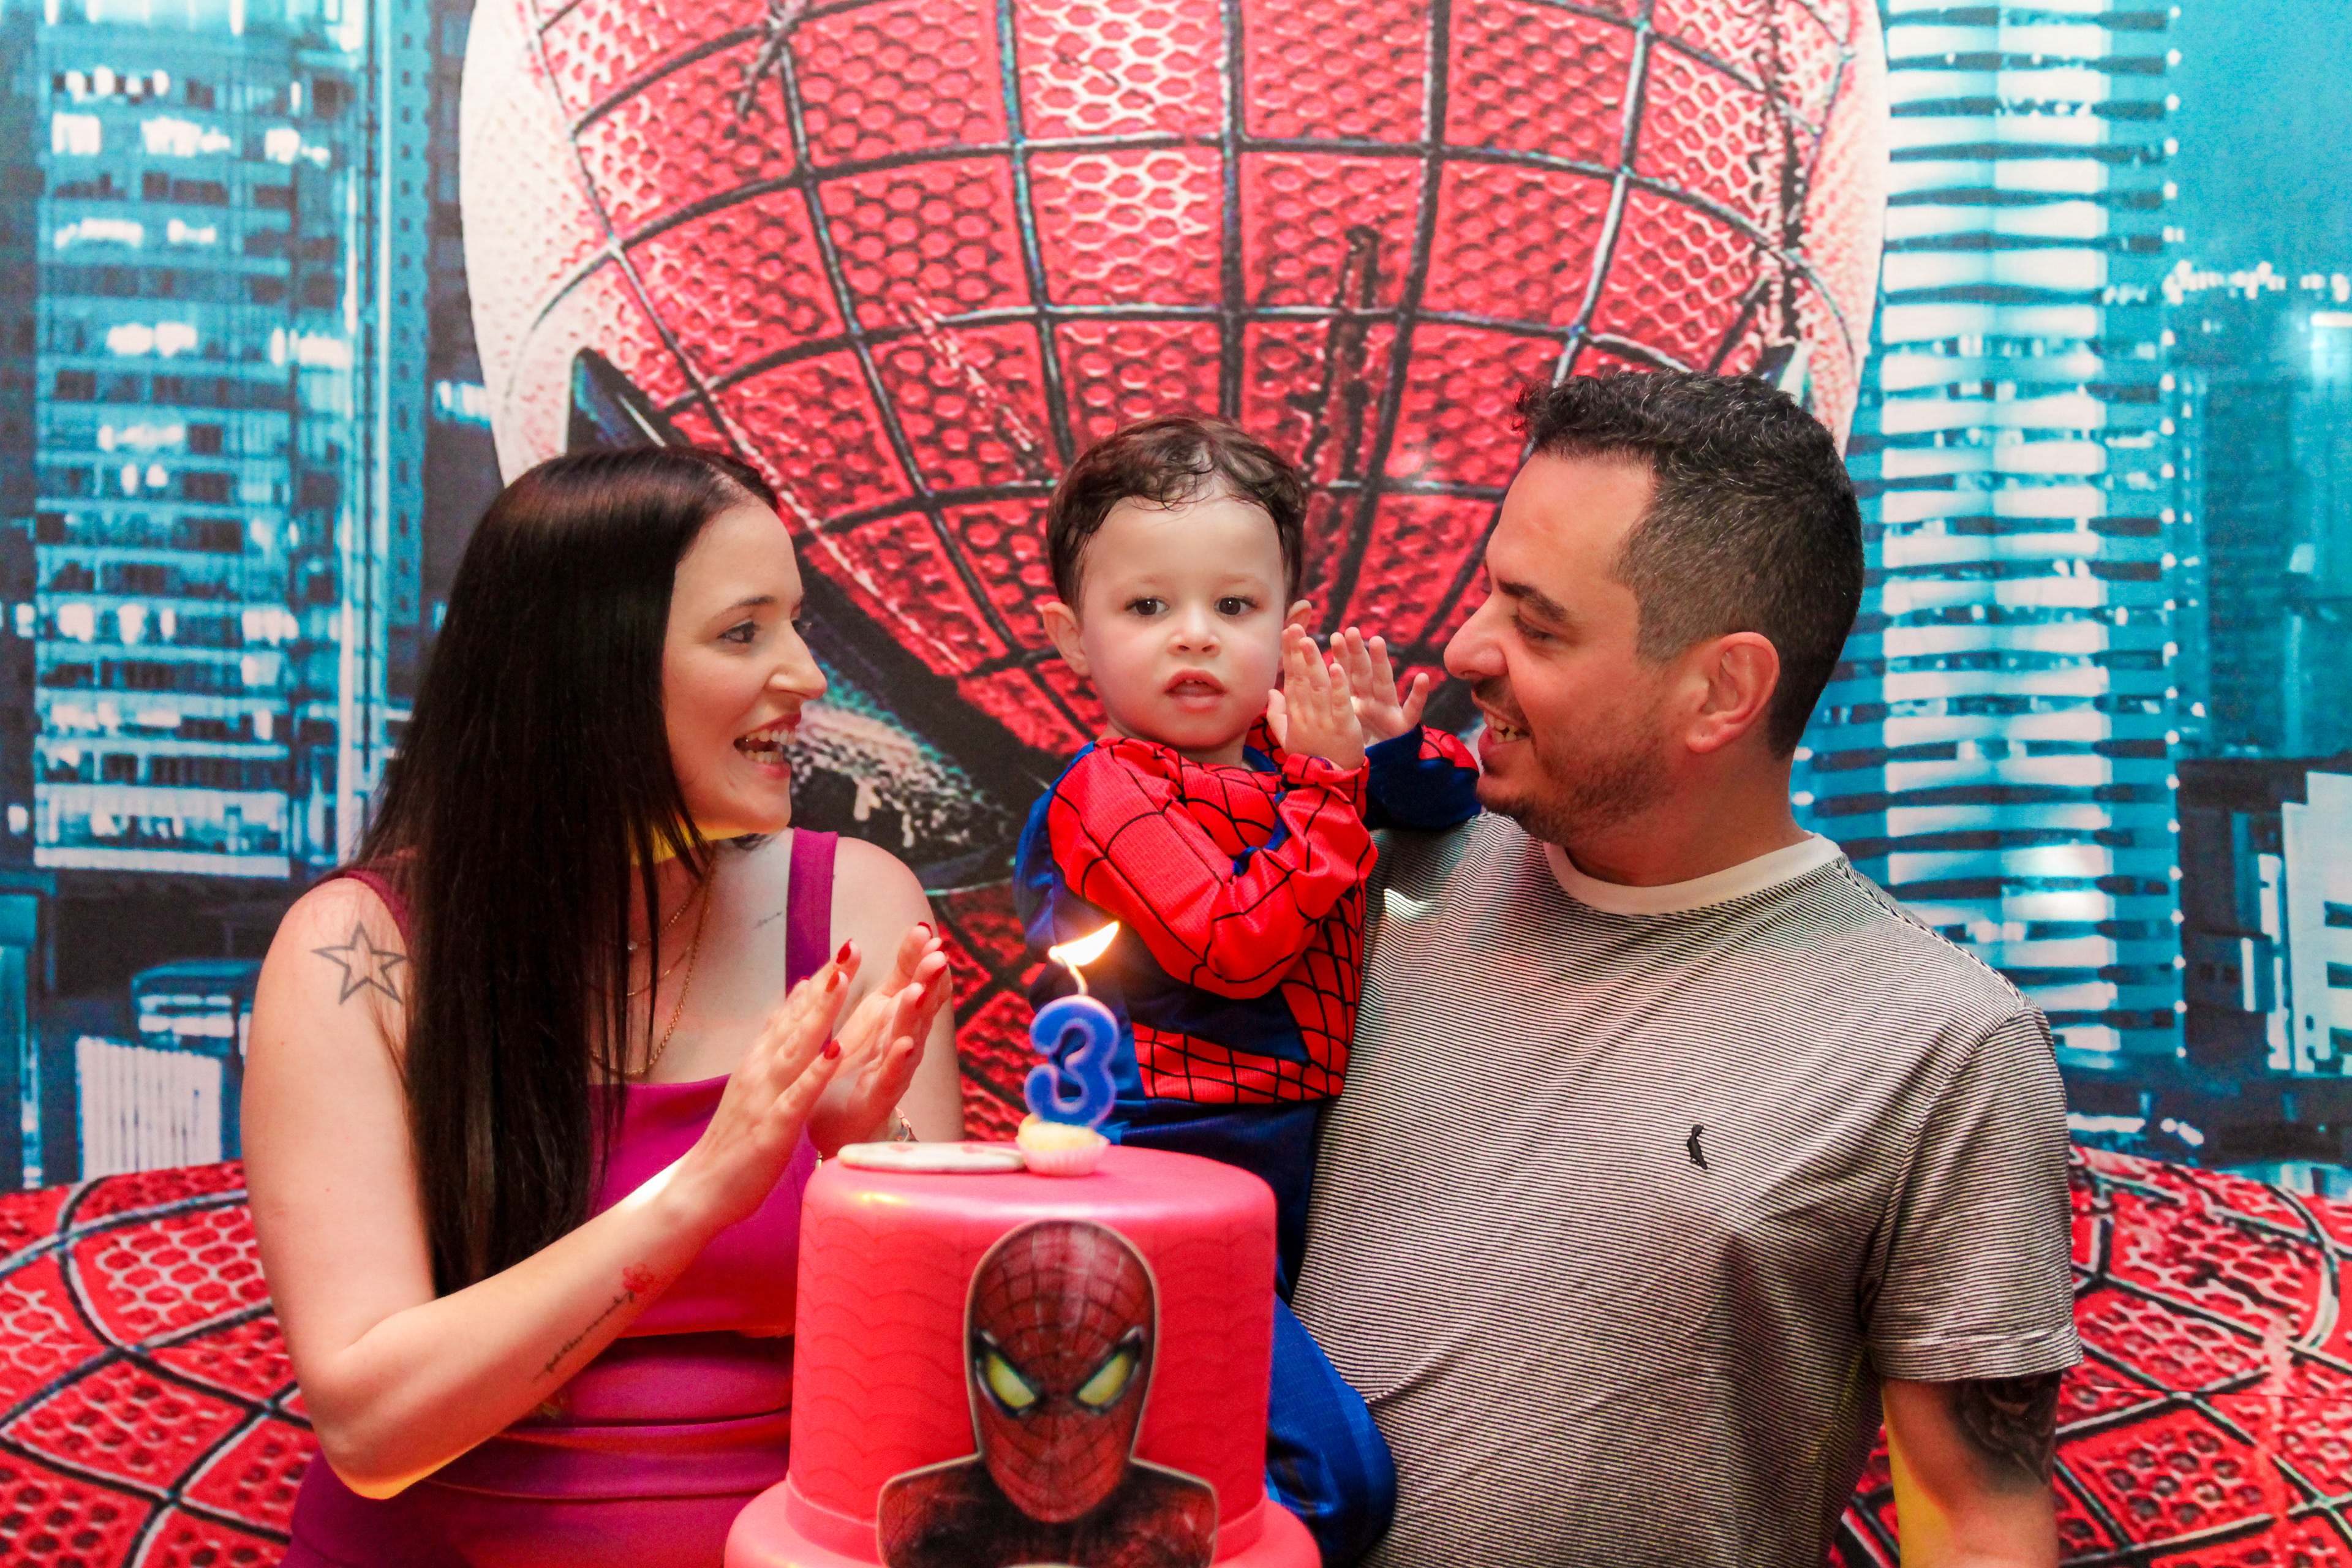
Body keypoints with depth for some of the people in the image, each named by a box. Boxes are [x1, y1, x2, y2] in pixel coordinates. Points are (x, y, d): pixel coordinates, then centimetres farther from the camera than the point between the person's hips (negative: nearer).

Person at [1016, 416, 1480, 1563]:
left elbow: (1451, 804, 19)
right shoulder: (1109, 793, -9)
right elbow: (1232, 945, -21)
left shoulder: (1297, 747, 12)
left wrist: (1395, 746, -2)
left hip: (1304, 1181, 8)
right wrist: (1332, 787, -18)